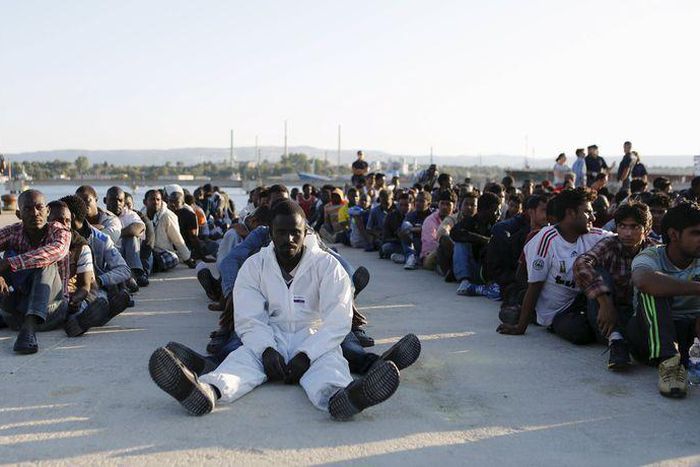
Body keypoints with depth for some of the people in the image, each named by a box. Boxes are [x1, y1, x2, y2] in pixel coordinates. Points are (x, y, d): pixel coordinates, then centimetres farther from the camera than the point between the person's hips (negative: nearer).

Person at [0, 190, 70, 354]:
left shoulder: (60, 231, -5)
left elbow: (57, 250, -30)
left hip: (50, 311, -1)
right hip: (15, 314, 1)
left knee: (46, 263, -27)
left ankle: (29, 327, -43)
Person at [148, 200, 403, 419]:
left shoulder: (327, 266, -3)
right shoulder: (254, 266, 3)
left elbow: (337, 322, -11)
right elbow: (249, 320, -4)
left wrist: (306, 355, -25)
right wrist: (266, 349, -25)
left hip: (314, 340, -1)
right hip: (269, 340, 2)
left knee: (330, 361, -35)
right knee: (242, 357, -30)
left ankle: (339, 397, -70)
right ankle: (207, 391, -63)